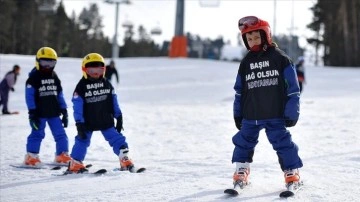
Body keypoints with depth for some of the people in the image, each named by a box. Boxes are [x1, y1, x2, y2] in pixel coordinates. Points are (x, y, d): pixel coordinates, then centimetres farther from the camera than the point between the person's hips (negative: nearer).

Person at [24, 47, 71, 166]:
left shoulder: (54, 78, 12)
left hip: (54, 112, 5)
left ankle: (62, 155, 11)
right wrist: (32, 113, -15)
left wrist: (64, 111, 12)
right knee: (37, 134, -4)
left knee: (60, 134, 2)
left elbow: (60, 95, 16)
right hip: (40, 113, -5)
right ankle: (31, 156, 5)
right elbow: (29, 96, -9)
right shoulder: (33, 78, -6)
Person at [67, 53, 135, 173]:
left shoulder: (106, 84, 4)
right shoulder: (81, 87, -8)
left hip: (106, 122, 3)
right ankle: (75, 164, 13)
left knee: (117, 139, -2)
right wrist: (80, 125, -14)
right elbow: (77, 107, -9)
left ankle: (125, 160, 1)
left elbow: (114, 101, 10)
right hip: (88, 123, -3)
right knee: (82, 141, 3)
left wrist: (119, 118, 9)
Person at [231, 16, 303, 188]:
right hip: (250, 116, 4)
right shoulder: (246, 63, 9)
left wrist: (292, 112, -7)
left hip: (275, 115, -4)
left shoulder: (280, 58, -3)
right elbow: (240, 90, 15)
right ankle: (241, 172, 21)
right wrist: (237, 114, 14)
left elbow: (292, 87, -3)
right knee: (244, 141, 7)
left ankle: (292, 173, 7)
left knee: (283, 142, -3)